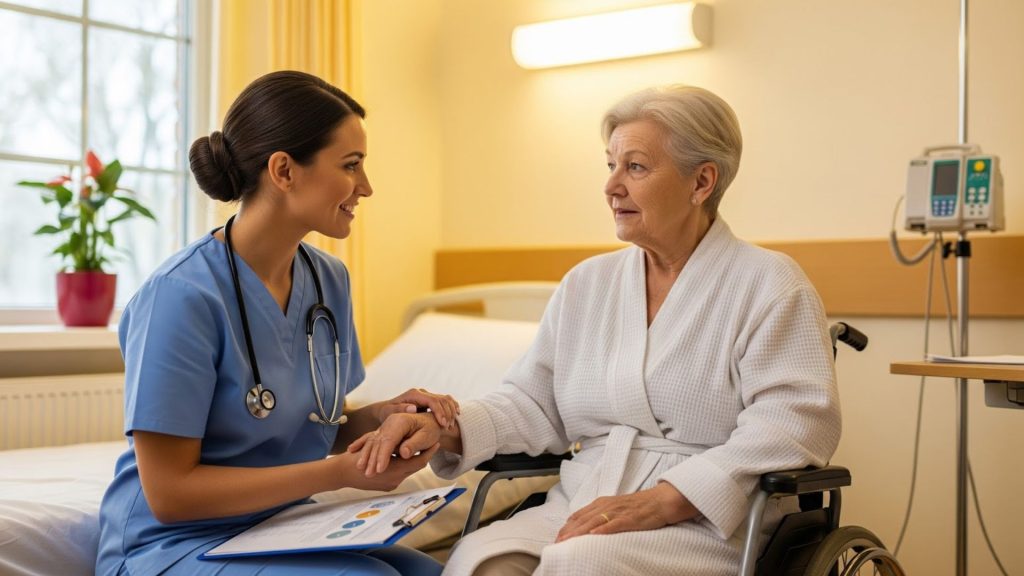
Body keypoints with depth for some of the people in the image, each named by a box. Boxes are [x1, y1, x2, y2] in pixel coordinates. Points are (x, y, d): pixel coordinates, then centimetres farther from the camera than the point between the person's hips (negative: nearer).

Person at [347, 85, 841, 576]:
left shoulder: (768, 283, -1)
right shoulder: (587, 283, 17)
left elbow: (798, 421, -13)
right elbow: (532, 404, 15)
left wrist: (663, 500, -22)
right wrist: (446, 428, -6)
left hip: (706, 524, -4)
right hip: (581, 509, 4)